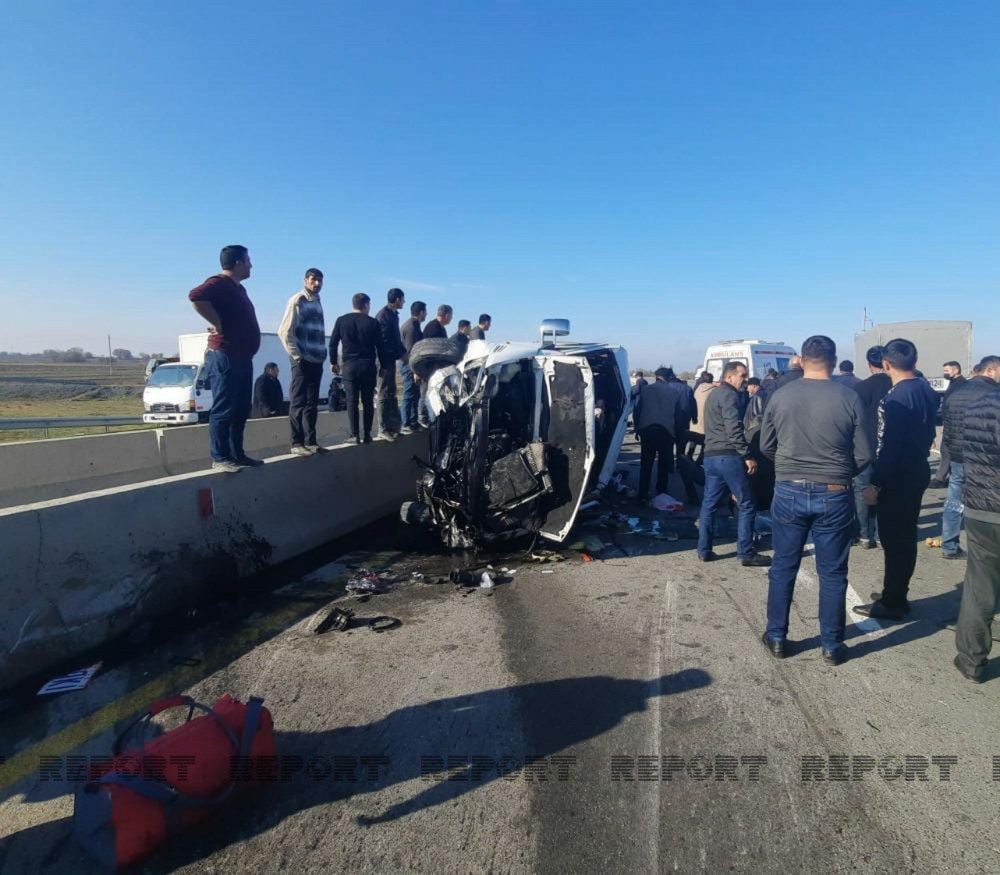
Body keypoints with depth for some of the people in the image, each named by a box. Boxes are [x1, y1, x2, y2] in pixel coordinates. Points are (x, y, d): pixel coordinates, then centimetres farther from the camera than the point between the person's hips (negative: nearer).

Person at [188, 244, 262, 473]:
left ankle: (237, 454, 20)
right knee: (224, 410, -7)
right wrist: (218, 324, -23)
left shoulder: (238, 288, 21)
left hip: (241, 357, 10)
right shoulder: (220, 283, -10)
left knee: (241, 410, 12)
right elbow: (196, 296, -29)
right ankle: (220, 459, -3)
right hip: (225, 357, -10)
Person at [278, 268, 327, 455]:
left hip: (317, 360, 7)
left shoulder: (317, 302, 17)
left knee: (312, 403, 10)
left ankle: (310, 441, 15)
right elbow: (284, 331, -11)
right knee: (298, 402, -3)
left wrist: (322, 354, 10)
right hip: (303, 360, -7)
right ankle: (297, 443, 2)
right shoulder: (297, 301, -5)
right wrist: (297, 356, -13)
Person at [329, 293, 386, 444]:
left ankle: (355, 435, -2)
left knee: (352, 401, 2)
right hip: (368, 365, 0)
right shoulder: (372, 322, 1)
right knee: (368, 401, 6)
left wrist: (333, 362, 14)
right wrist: (383, 366, 10)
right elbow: (380, 347, 2)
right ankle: (367, 435, 7)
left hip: (349, 365, 0)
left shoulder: (342, 321, 4)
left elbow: (333, 343, 3)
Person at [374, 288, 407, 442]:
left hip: (390, 358, 10)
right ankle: (384, 430, 0)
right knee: (385, 394, -5)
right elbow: (385, 341, -20)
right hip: (386, 359, -10)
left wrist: (403, 352, 9)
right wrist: (401, 353, -18)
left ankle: (394, 425, 22)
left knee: (390, 394, 14)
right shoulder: (384, 315, -14)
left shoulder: (392, 314, 15)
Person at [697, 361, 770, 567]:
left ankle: (704, 550, 13)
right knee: (746, 505, -1)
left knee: (709, 504, 11)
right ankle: (745, 553, 2)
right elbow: (734, 429, -19)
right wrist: (747, 455, -16)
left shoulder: (714, 394, 21)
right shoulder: (729, 395, -9)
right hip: (729, 456, -9)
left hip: (711, 455, 9)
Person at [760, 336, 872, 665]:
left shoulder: (781, 396, -4)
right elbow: (864, 455, -5)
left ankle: (776, 638, 23)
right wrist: (841, 472, 15)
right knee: (832, 573, 11)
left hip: (789, 492, 1)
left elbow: (766, 446, 6)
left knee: (783, 568, 13)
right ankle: (831, 646, 22)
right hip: (834, 495, -1)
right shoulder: (849, 397, -9)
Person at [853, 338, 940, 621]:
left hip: (897, 477, -9)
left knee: (894, 540, 1)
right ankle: (896, 594, 29)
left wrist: (876, 484, -19)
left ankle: (891, 603, 10)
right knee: (905, 537, 17)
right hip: (917, 471, 9)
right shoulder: (927, 391, 6)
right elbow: (928, 432, 14)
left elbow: (890, 446, -23)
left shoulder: (897, 397, -21)